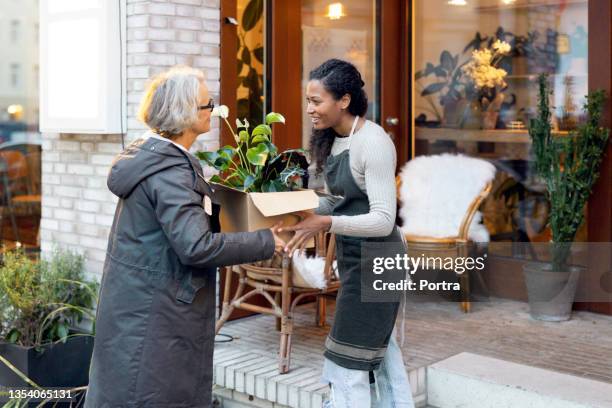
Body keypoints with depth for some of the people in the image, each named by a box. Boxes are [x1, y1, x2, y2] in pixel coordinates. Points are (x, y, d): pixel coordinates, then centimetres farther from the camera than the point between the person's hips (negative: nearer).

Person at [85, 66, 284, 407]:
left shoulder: (151, 155, 8)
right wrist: (265, 242, -21)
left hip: (140, 300, 10)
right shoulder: (170, 172, -23)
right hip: (153, 312, -10)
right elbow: (196, 246, -29)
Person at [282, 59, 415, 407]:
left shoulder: (374, 143, -21)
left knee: (348, 362, -1)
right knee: (381, 348, 20)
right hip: (353, 257, 9)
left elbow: (383, 220, -25)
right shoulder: (332, 140, 4)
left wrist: (326, 223, -36)